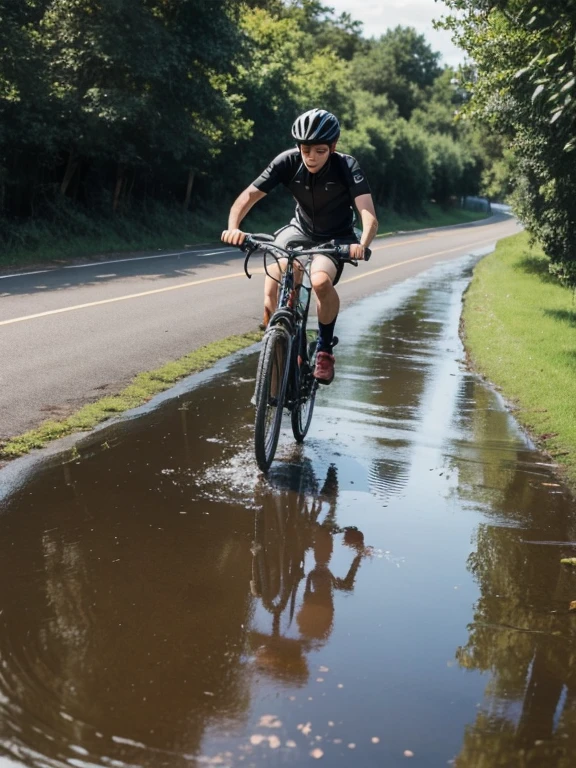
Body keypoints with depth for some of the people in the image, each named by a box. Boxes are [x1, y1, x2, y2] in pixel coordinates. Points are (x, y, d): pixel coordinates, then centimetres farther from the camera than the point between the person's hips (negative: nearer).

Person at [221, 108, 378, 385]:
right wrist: (233, 227, -42)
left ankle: (325, 348, -10)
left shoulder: (347, 167, -24)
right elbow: (249, 196, -22)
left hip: (337, 238, -2)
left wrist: (363, 244, -57)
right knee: (272, 294, -21)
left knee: (321, 281, -34)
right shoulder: (288, 162, -19)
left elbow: (368, 215, -36)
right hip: (299, 230, 2)